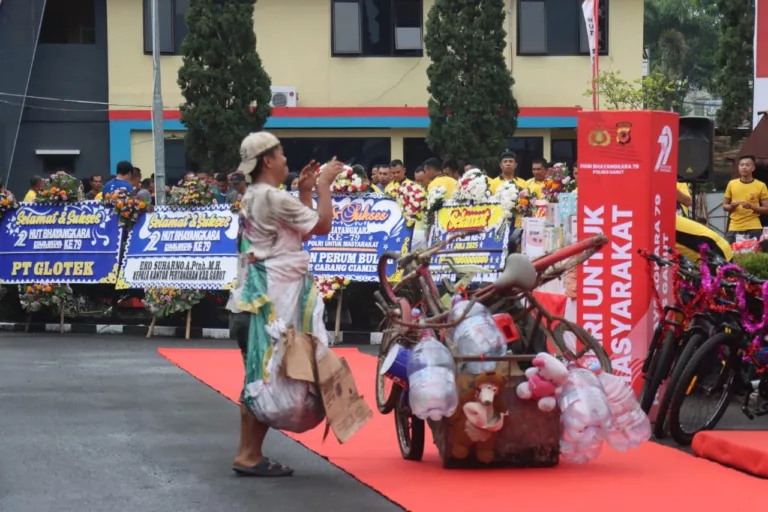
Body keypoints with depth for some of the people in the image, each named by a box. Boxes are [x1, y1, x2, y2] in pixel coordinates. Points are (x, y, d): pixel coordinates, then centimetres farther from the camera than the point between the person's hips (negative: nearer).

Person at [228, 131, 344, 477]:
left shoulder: (252, 197, 16)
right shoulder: (274, 198, -14)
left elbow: (302, 230, 19)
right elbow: (322, 226, -10)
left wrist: (305, 191, 18)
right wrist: (323, 185, 0)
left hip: (260, 291, 10)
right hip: (276, 294, -10)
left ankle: (248, 453, 14)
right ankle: (251, 456, -7)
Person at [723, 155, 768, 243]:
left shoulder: (761, 186, 1)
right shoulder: (731, 184, 8)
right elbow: (724, 206, 15)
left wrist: (751, 206, -14)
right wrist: (732, 206, -7)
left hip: (753, 228, -2)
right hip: (734, 228, 2)